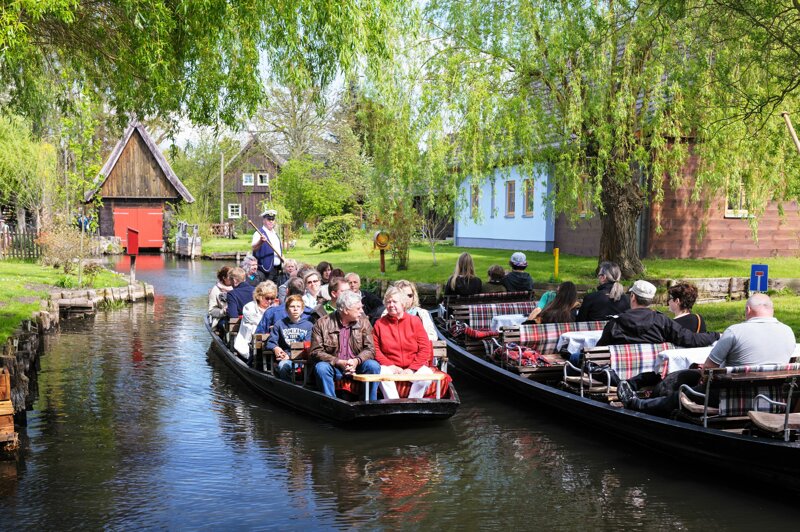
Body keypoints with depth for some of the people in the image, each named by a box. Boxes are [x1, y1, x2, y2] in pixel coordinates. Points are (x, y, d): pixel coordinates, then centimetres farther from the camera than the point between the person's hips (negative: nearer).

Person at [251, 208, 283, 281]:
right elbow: (254, 247, -26)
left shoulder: (275, 234, 17)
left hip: (277, 269, 8)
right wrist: (260, 241, -45)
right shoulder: (259, 233, -8)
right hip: (267, 268, -8)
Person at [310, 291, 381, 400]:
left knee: (373, 366, -25)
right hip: (333, 366, -2)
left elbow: (370, 349, -2)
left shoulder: (364, 322, 4)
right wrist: (339, 362, -22)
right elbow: (316, 352, -10)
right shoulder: (322, 324, -6)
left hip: (356, 366, 2)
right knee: (321, 367, -32)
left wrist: (356, 361, -23)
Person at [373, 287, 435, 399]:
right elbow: (375, 349, 0)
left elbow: (425, 349, 0)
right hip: (390, 367, 0)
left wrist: (412, 369, -11)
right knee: (382, 373, -32)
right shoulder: (379, 324, 6)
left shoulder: (415, 322, 5)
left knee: (426, 374, -28)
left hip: (414, 367, 0)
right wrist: (391, 366, -13)